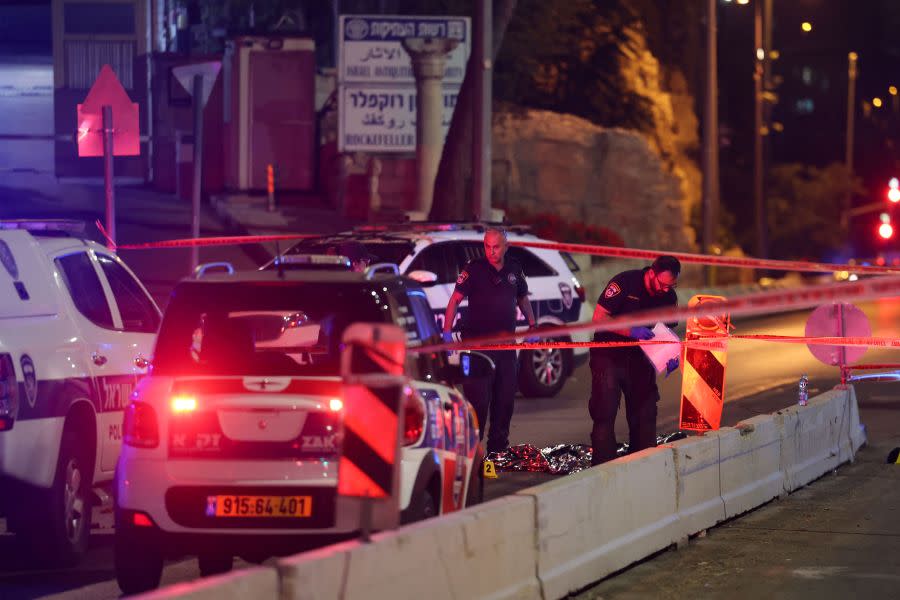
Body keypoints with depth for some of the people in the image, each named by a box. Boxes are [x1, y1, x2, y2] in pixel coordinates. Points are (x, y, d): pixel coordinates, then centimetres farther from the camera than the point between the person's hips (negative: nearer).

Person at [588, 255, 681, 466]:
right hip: (608, 355, -5)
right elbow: (598, 317, -20)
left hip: (639, 357, 5)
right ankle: (603, 466, -6)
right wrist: (631, 331, -30)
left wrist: (672, 356, -16)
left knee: (644, 413, 6)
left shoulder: (669, 296, -4)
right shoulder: (624, 282, -20)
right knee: (605, 412, -8)